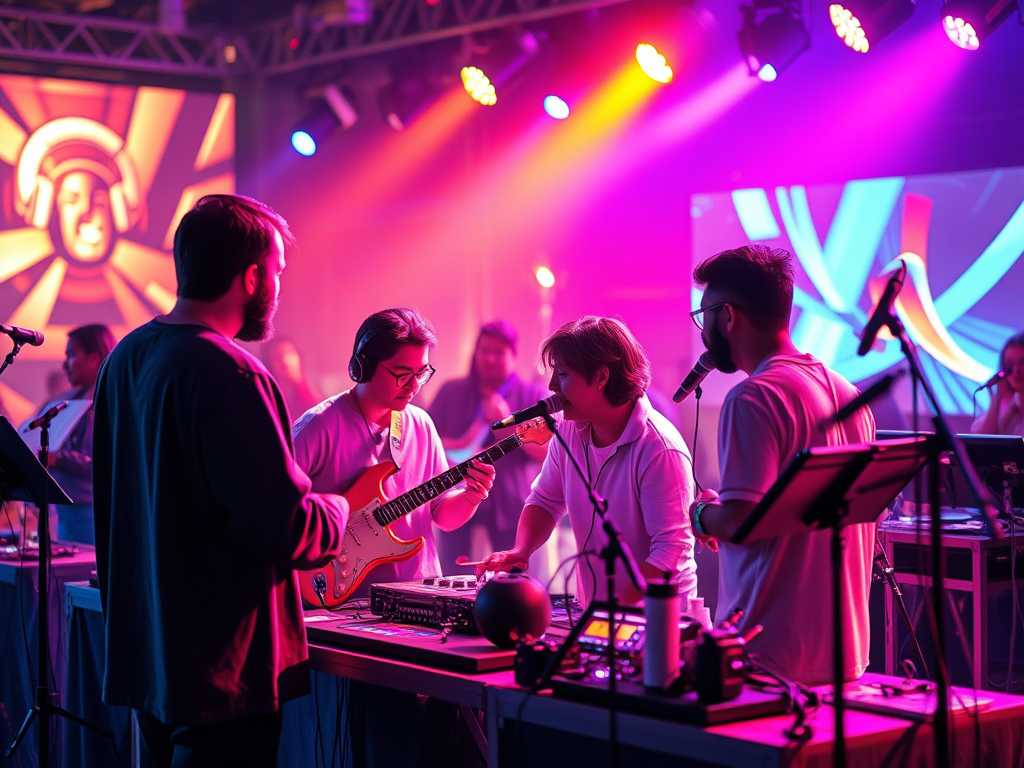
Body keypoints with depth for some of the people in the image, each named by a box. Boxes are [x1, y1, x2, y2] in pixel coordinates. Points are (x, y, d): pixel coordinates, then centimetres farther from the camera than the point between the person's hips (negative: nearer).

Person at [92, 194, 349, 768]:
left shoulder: (125, 358, 7)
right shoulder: (228, 374, -21)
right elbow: (282, 527, -24)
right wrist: (335, 511, -3)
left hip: (142, 652, 9)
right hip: (222, 671, -9)